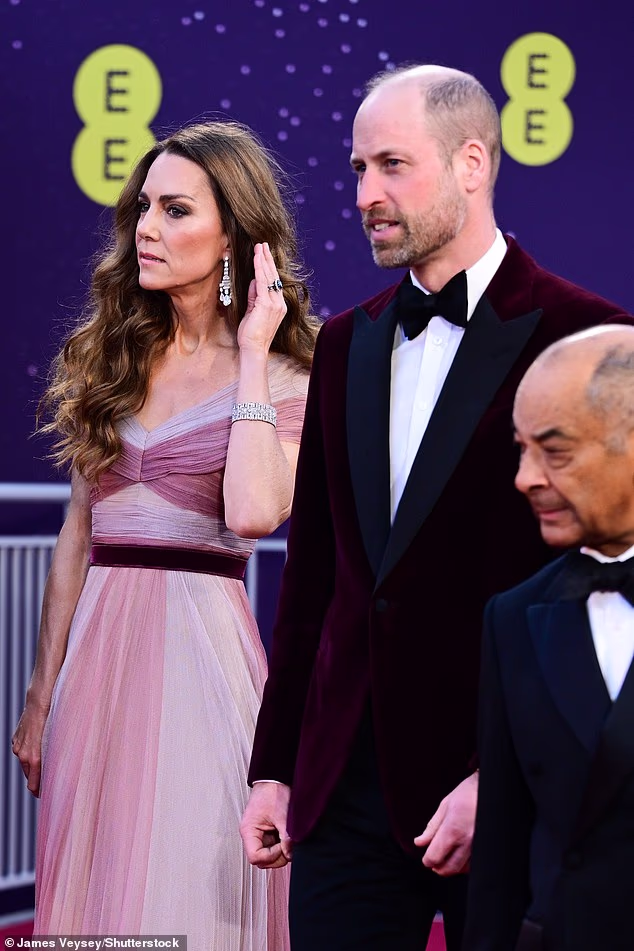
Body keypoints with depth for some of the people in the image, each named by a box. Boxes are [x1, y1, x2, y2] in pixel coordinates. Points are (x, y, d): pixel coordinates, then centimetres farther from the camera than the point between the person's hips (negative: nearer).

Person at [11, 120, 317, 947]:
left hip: (200, 646, -5)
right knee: (93, 884, 10)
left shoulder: (284, 381, -4)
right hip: (98, 648, 5)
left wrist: (251, 357, -14)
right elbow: (76, 538, 13)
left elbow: (253, 513, -23)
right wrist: (41, 697, 12)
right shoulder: (111, 357, 11)